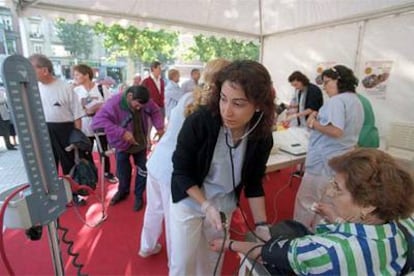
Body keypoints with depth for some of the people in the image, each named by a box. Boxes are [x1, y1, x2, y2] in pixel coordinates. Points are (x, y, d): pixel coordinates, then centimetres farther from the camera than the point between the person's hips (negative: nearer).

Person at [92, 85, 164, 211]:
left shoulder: (145, 101, -19)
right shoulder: (114, 103, -31)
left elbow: (155, 111, -1)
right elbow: (97, 121, -37)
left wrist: (159, 127, -20)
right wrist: (122, 132, -42)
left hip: (140, 143, 3)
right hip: (122, 145, -2)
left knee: (143, 170, 11)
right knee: (123, 172, 13)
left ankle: (138, 195, 35)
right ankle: (123, 191, 46)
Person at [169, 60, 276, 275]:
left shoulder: (262, 138, -16)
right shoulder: (199, 122, -28)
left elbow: (253, 183, -4)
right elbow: (181, 172, -17)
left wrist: (261, 224, -9)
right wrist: (206, 206, -24)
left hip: (224, 205, 3)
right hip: (189, 200, -3)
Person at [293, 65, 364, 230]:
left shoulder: (336, 100, -16)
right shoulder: (356, 101, 15)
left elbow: (336, 131, -29)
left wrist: (314, 124, -14)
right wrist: (320, 119, 11)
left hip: (324, 162, -10)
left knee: (305, 202, 4)